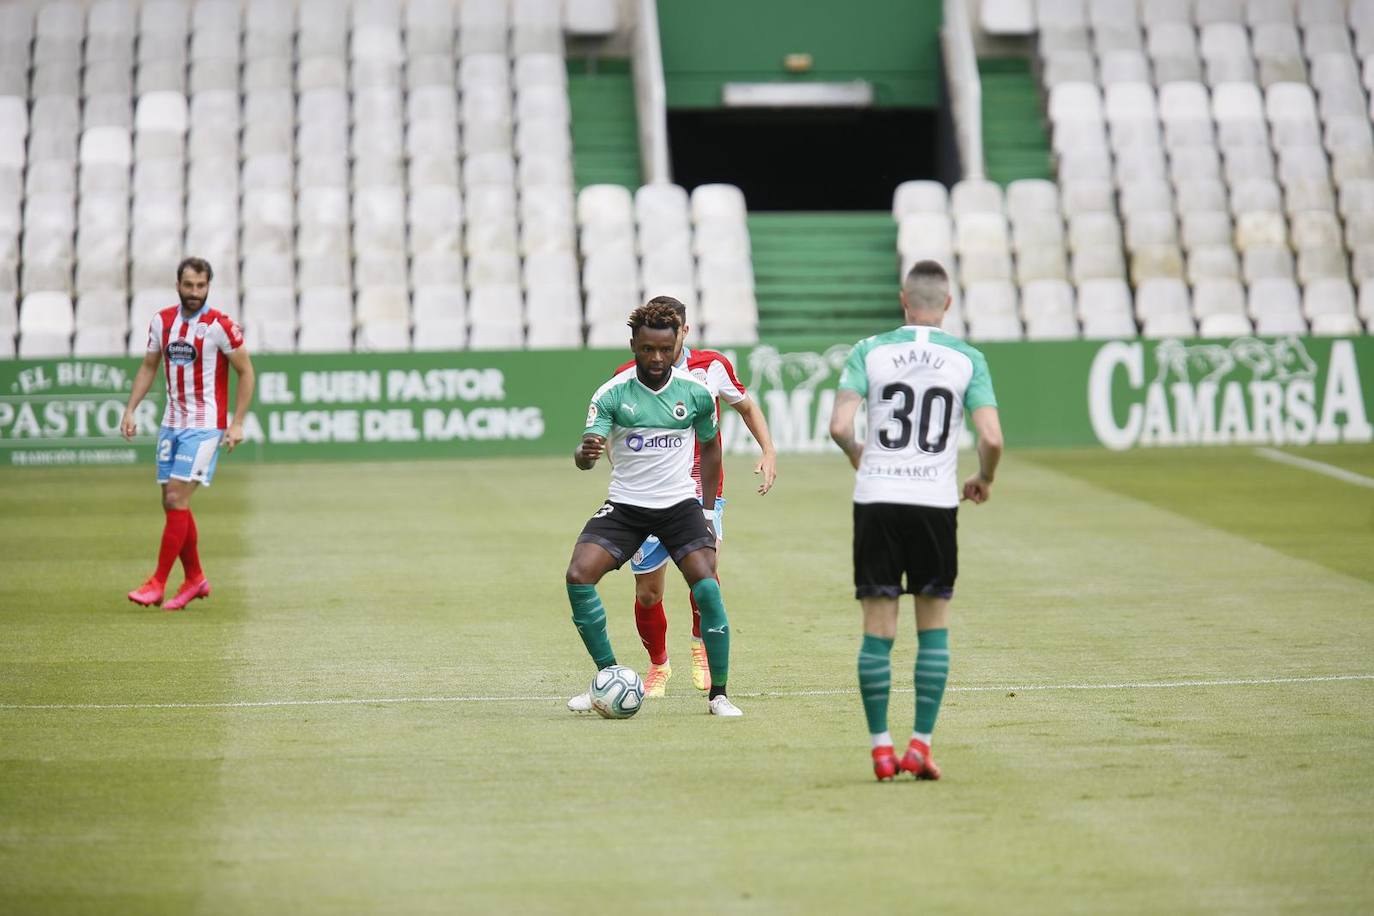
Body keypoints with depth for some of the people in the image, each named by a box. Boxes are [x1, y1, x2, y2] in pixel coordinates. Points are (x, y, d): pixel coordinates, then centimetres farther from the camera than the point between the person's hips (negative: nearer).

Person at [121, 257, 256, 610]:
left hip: (204, 426, -6)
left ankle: (158, 583, -7)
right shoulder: (162, 321, 5)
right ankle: (195, 578, 21)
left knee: (176, 500, -11)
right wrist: (130, 410, 7)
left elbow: (246, 372, -6)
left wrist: (237, 423, -11)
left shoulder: (220, 326, -11)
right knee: (171, 502, 7)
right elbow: (148, 367, 16)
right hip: (172, 423, 6)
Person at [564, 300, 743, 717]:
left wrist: (706, 512, 10)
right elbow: (584, 458, -15)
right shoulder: (611, 394, -9)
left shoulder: (696, 392, -5)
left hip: (680, 505, 0)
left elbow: (710, 447, 12)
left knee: (707, 588, -19)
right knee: (578, 577, -18)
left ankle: (718, 695, -6)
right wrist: (585, 453, -41)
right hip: (624, 506, 0)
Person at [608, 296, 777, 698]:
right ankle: (658, 665, 30)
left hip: (701, 488, -1)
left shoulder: (712, 366, -2)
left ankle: (702, 643, 0)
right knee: (647, 593, 1)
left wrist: (769, 451, 4)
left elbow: (746, 406, 16)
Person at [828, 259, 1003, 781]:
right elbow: (991, 438, -7)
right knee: (934, 628, 11)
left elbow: (839, 427, -8)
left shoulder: (869, 352, 1)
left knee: (878, 630, 4)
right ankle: (921, 745, 4)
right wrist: (984, 479, 13)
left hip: (877, 501, 0)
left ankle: (880, 748, 4)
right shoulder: (967, 359, 1)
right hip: (935, 503, 0)